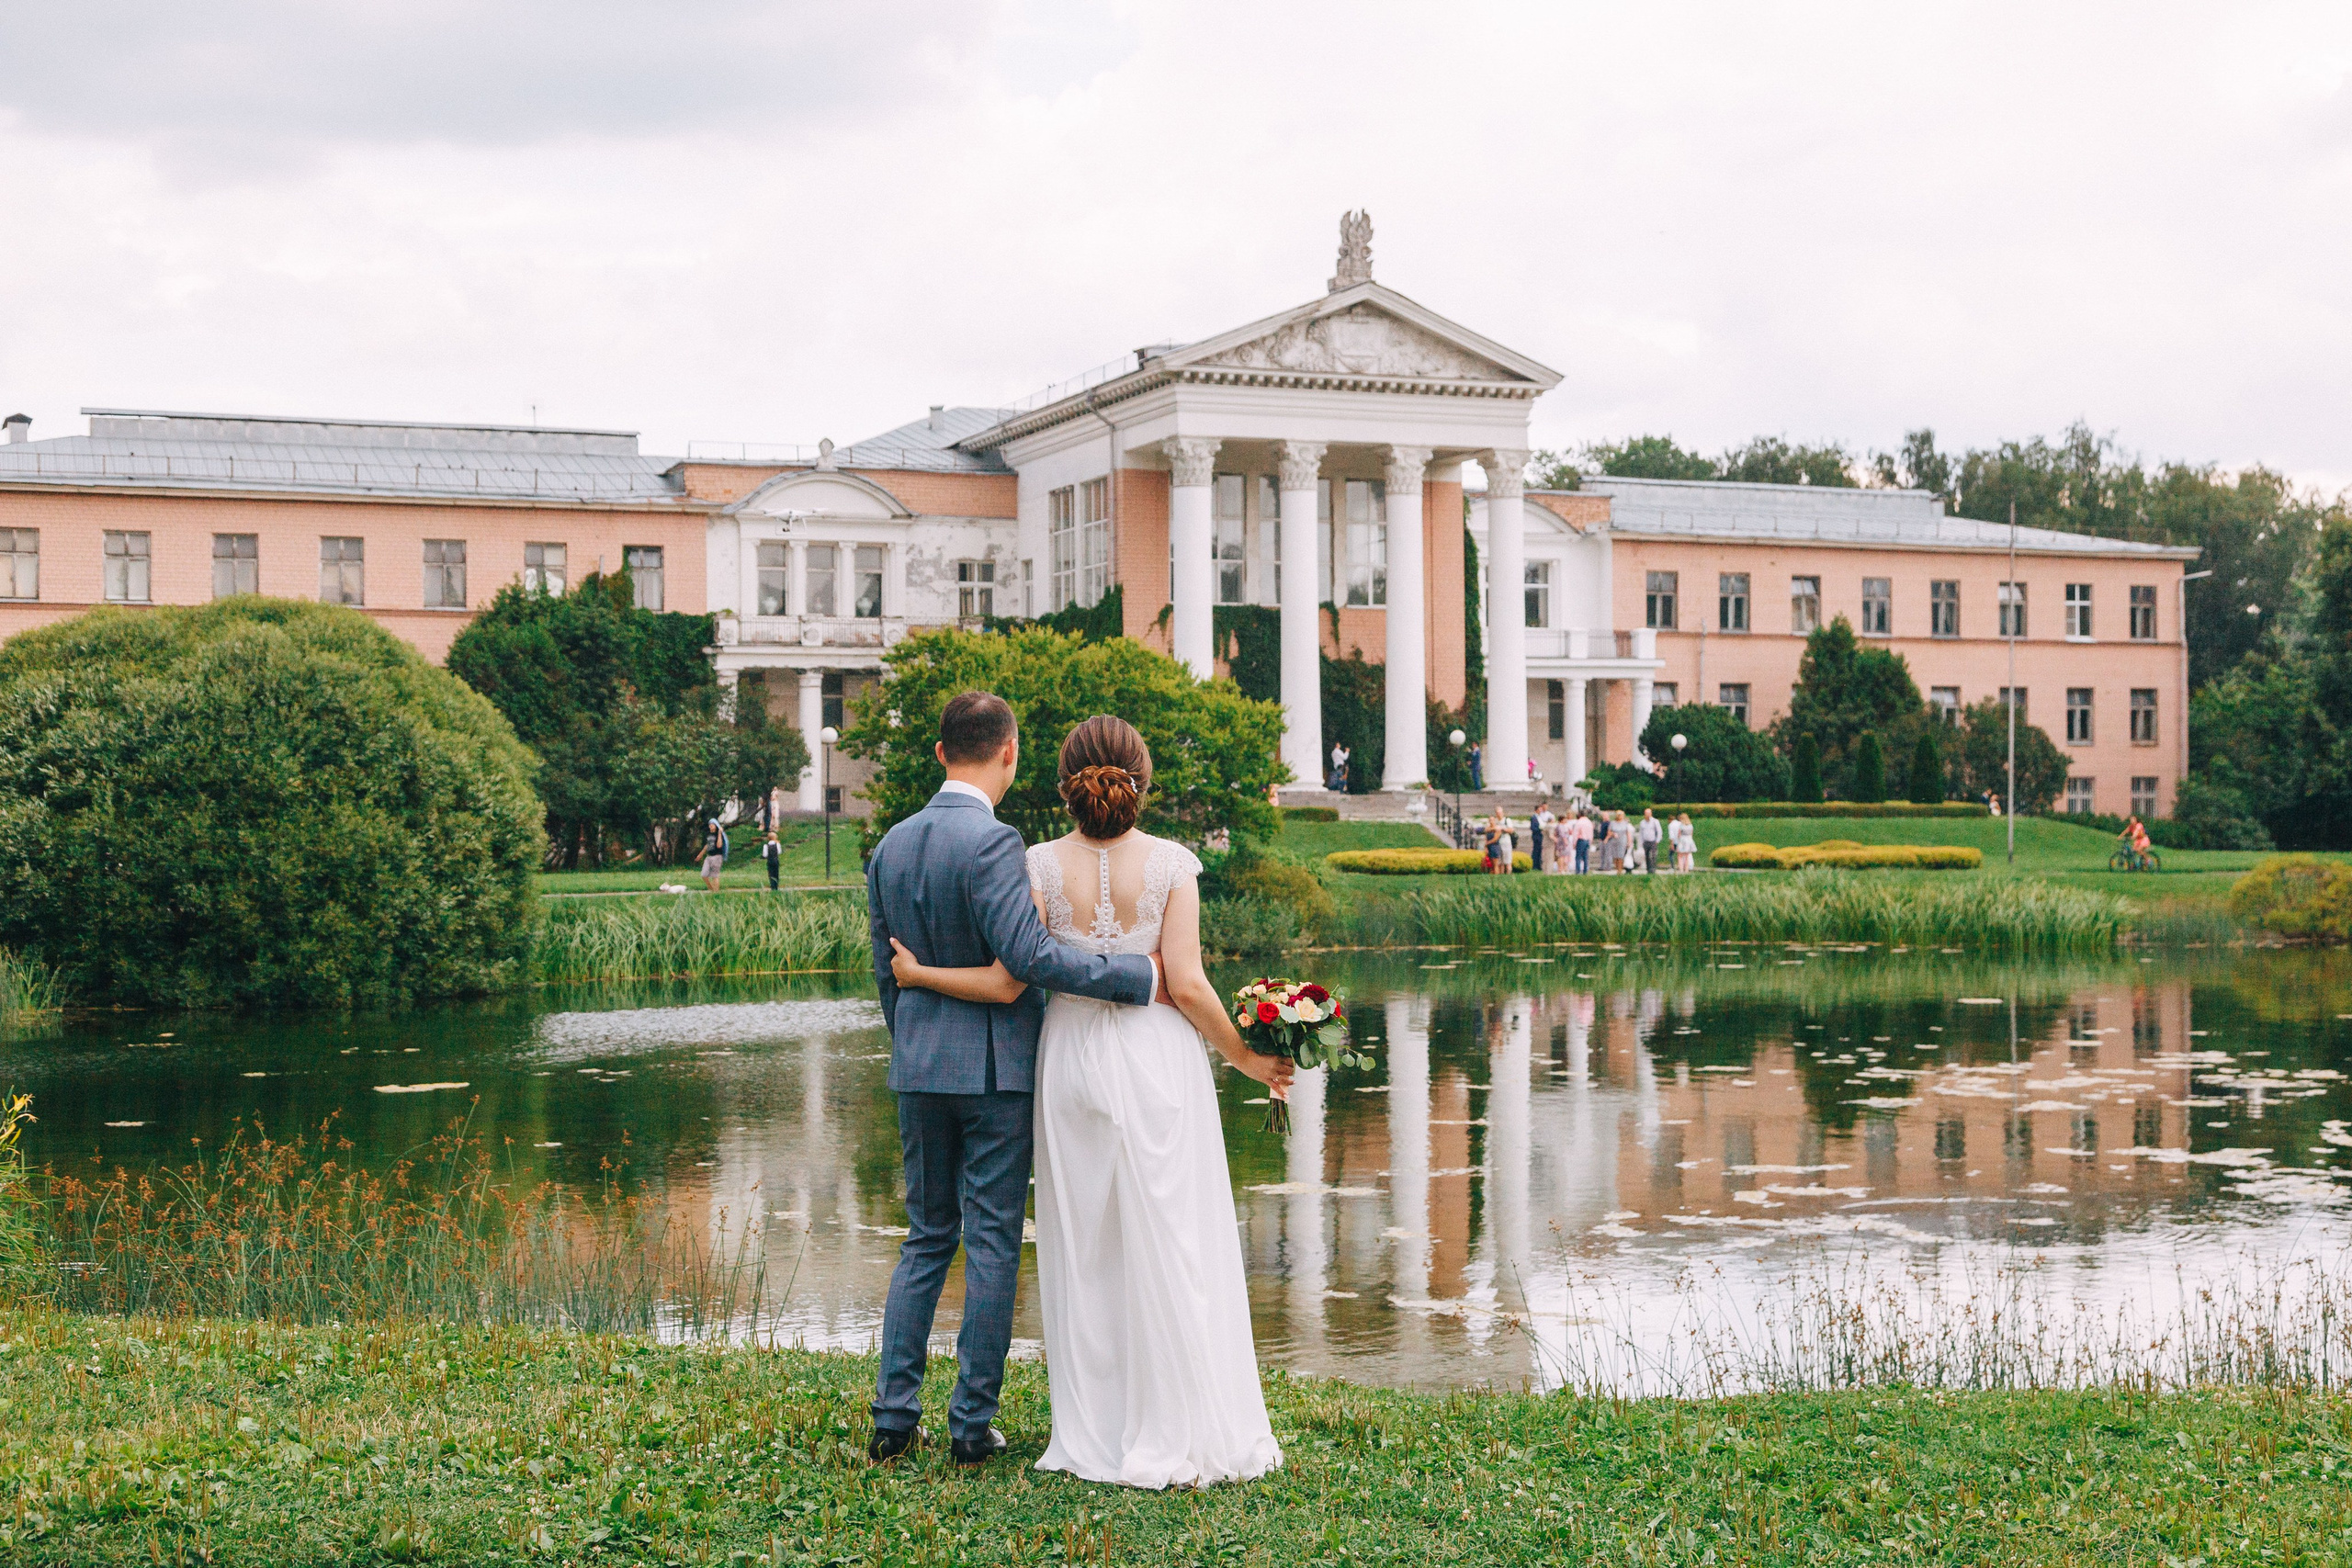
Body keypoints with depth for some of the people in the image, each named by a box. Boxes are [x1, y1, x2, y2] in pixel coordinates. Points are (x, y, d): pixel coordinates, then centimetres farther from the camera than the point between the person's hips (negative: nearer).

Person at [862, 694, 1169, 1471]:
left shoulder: (891, 845, 6)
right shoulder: (991, 842, -17)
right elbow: (1026, 953, -26)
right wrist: (1138, 972, -21)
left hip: (918, 1066, 6)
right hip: (995, 1067, -6)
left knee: (926, 1238, 16)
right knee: (992, 1245, 3)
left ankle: (894, 1412, 13)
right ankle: (972, 1421, 9)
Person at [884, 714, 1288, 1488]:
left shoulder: (1042, 866, -4)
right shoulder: (1172, 863, -6)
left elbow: (1007, 983, -9)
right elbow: (1186, 986, -11)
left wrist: (914, 972, 6)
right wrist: (1244, 1057, 2)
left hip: (1073, 1060, 1)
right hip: (1158, 1056, -1)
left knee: (1086, 1250, 10)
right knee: (1170, 1245, 5)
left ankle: (1097, 1435, 14)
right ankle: (1183, 1433, 7)